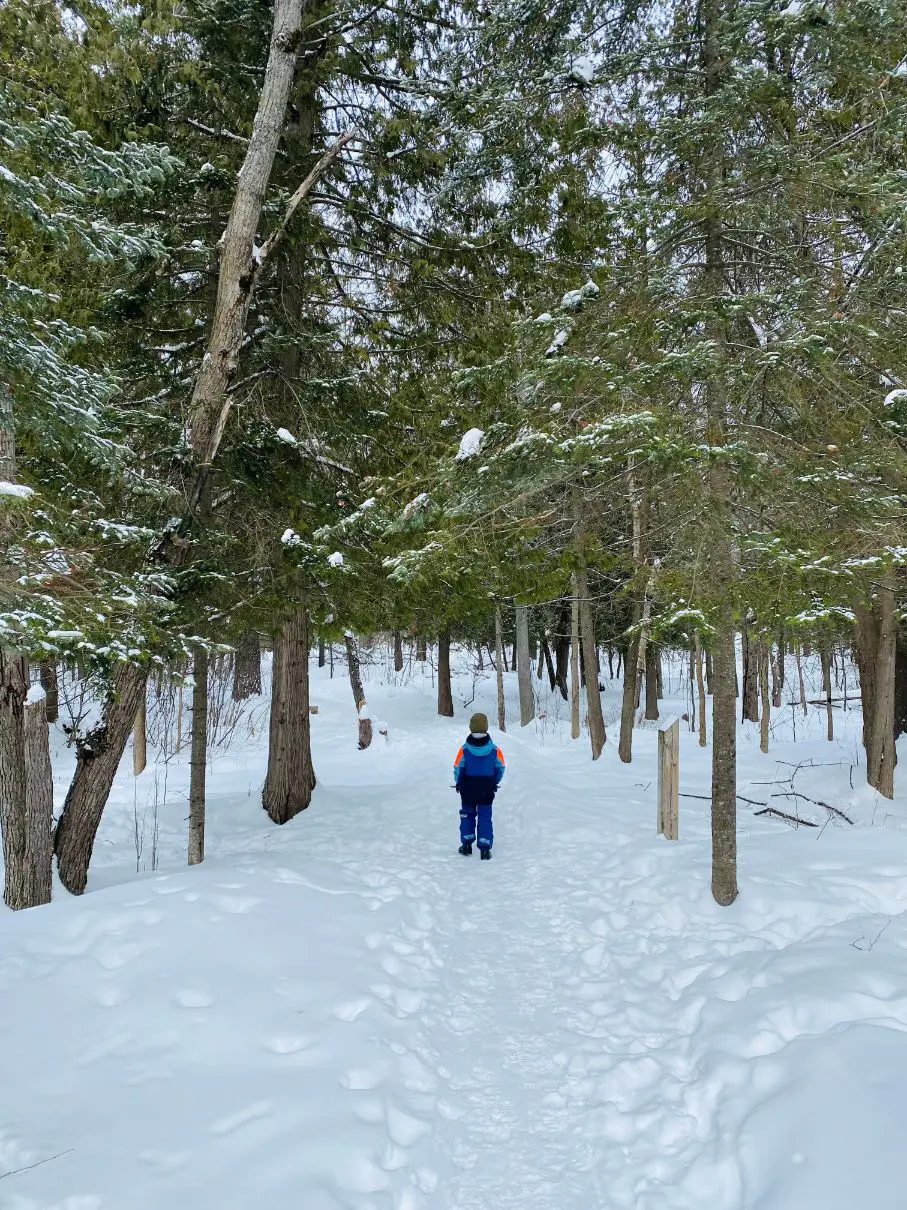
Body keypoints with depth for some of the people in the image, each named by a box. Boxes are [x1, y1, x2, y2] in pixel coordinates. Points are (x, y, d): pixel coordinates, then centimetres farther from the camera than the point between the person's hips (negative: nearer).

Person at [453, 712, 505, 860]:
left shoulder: (464, 749, -17)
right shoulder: (494, 749, -13)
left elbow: (457, 768, -7)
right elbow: (500, 767, 0)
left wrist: (458, 783, 12)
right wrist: (495, 783, 17)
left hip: (467, 788, 0)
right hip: (487, 788, 0)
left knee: (467, 814, 19)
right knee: (485, 816, 10)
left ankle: (467, 844, 24)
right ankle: (485, 848, 8)